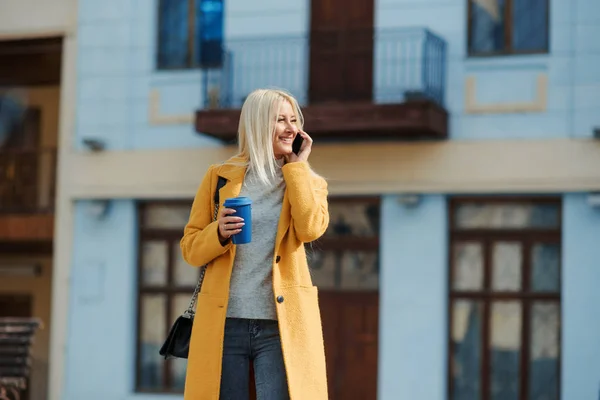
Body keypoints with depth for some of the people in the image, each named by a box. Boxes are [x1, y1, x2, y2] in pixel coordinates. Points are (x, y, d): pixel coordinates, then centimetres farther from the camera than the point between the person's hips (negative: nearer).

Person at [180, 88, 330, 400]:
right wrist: (220, 233, -13)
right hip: (224, 322, 1)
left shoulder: (310, 183, 10)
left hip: (281, 324, 0)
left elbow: (310, 229, -11)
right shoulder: (220, 176, 8)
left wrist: (296, 166, -2)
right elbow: (190, 248, 8)